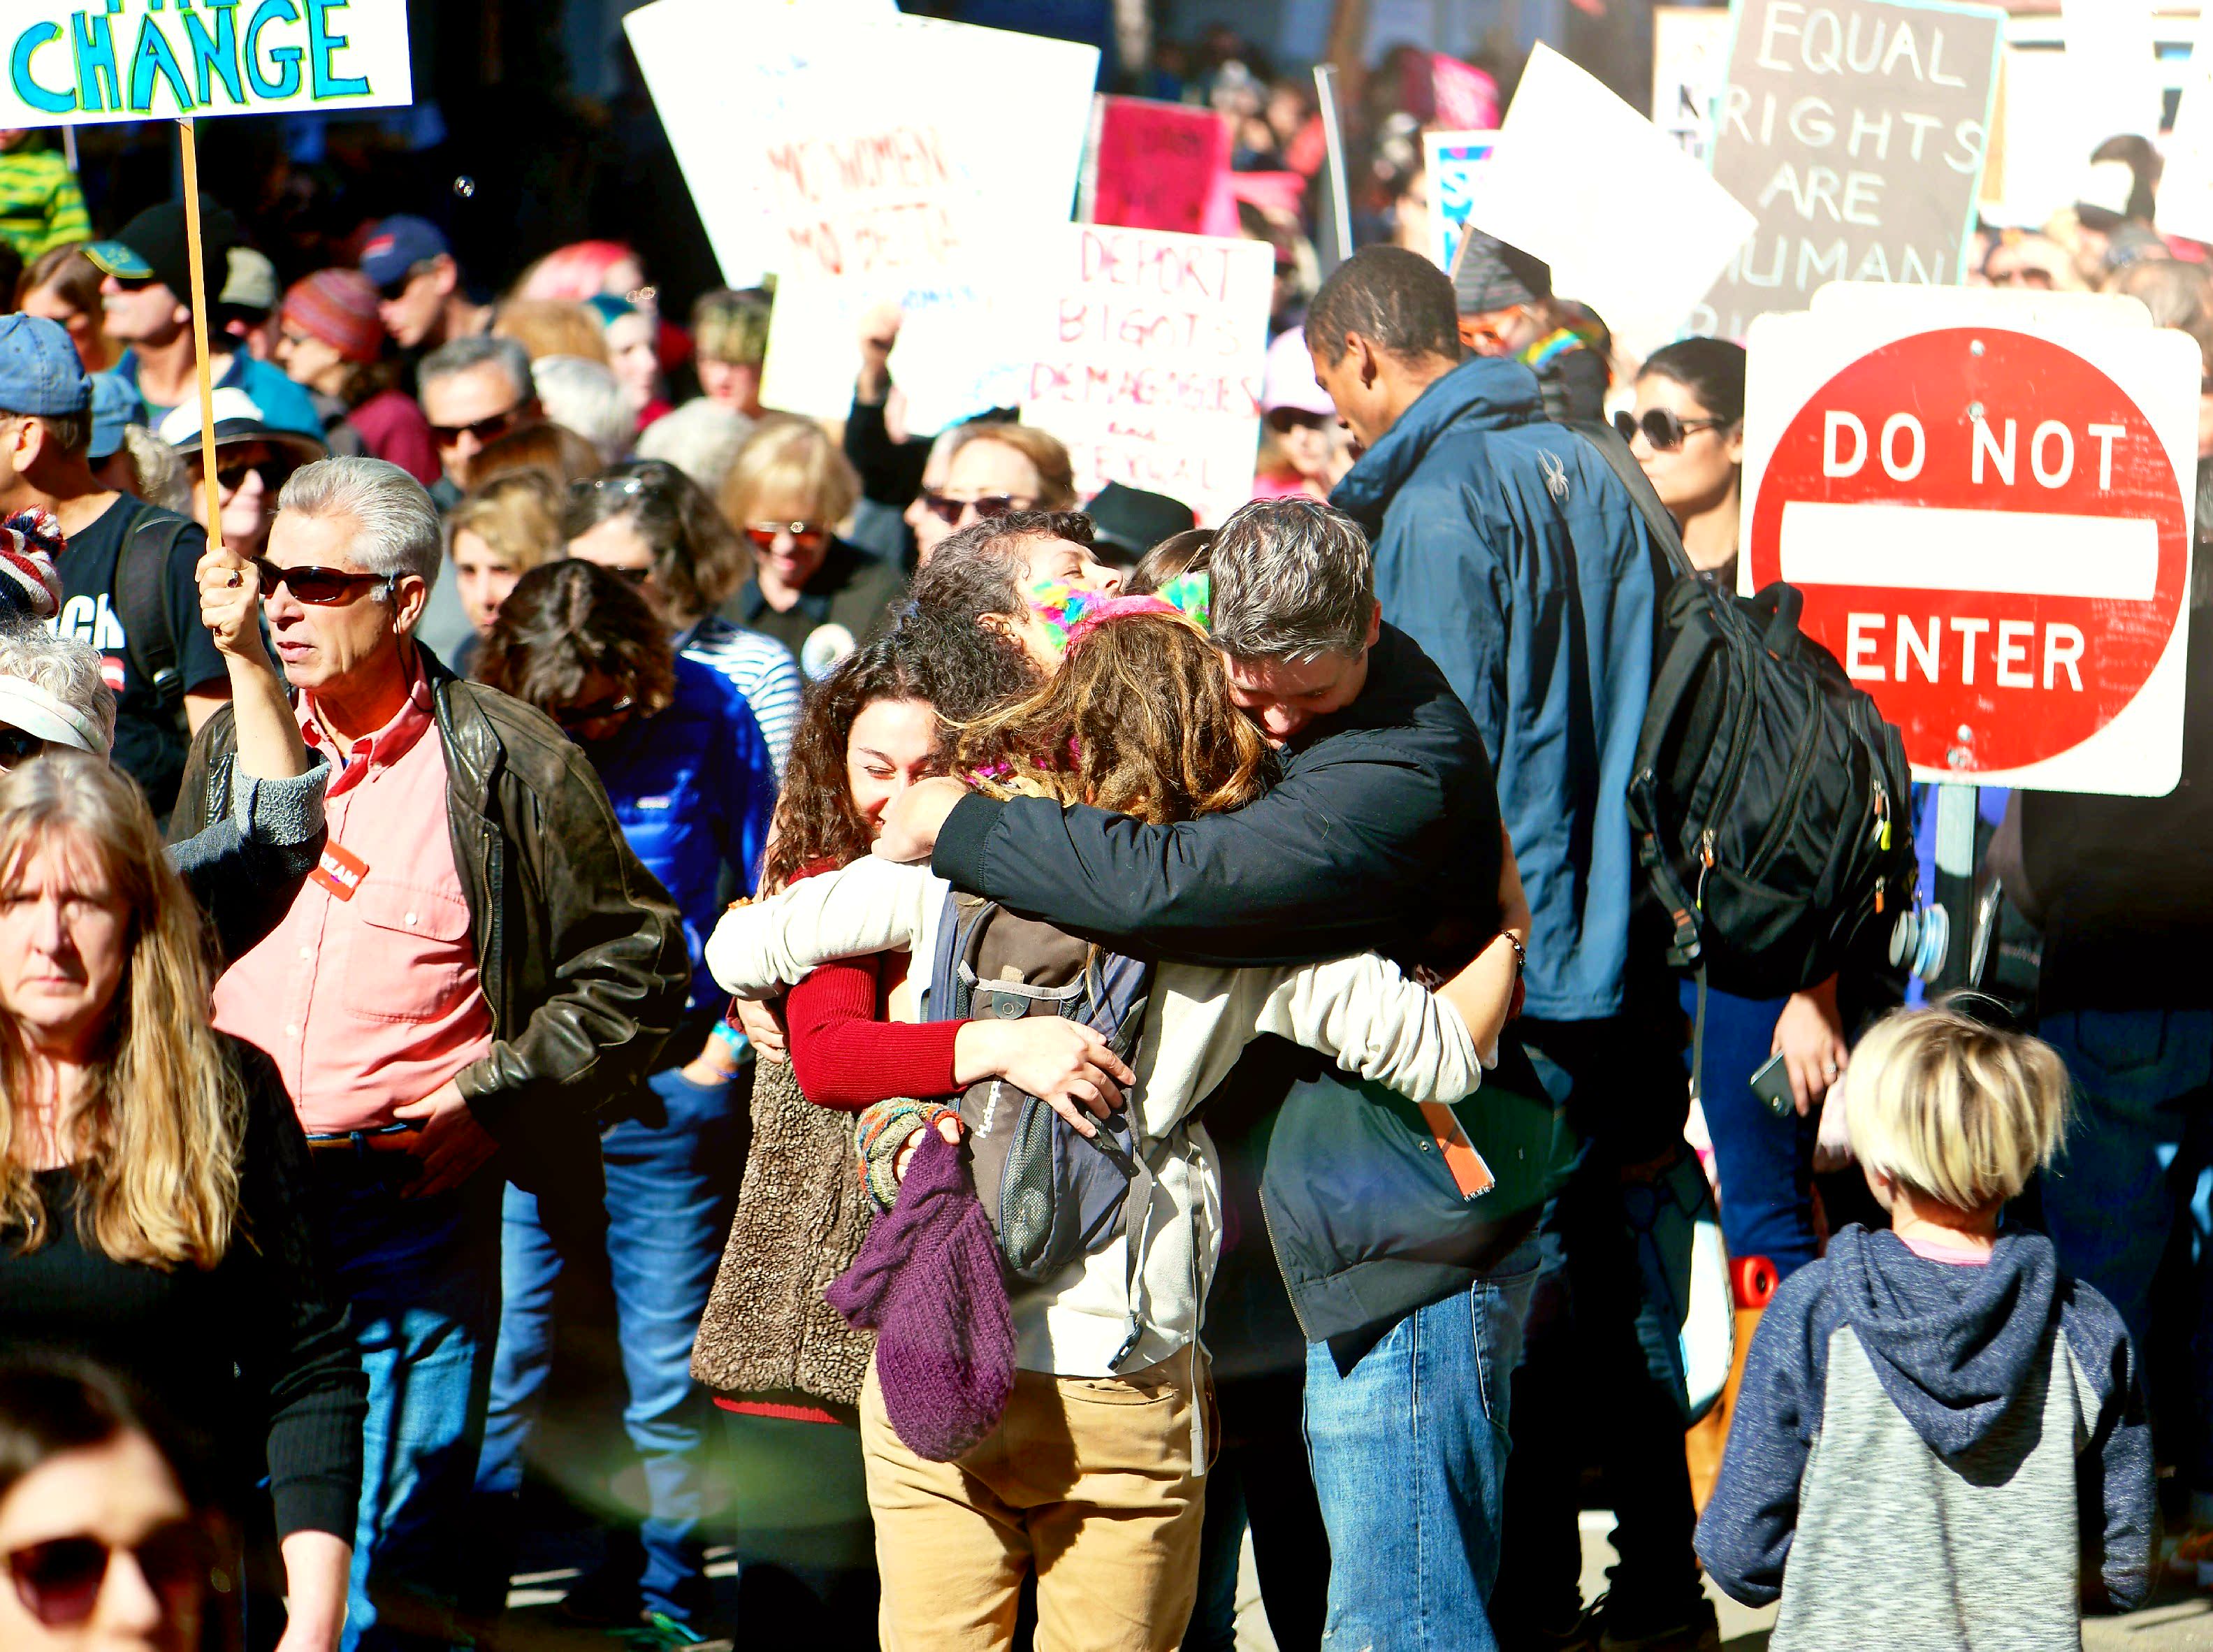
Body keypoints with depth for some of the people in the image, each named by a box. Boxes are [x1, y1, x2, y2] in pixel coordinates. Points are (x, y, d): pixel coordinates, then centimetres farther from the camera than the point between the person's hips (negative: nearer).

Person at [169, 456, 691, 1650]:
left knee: (390, 1555, -2)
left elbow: (637, 965, 3)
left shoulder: (505, 764, -3)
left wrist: (492, 1100, -4)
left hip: (408, 1202, -4)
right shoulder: (236, 742, 10)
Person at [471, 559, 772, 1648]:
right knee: (497, 1352, -1)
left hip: (669, 1081, 0)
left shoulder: (704, 714, -3)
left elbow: (768, 882, 7)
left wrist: (738, 1034, 2)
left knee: (669, 1360, 7)